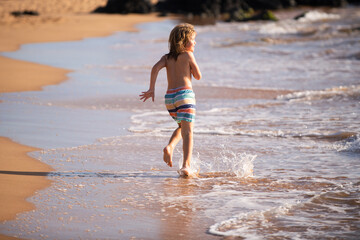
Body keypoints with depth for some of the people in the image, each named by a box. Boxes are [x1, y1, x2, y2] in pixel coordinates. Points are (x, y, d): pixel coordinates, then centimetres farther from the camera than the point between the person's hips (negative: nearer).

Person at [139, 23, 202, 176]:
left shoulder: (166, 57, 16)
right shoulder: (188, 55, 4)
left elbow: (155, 68, -2)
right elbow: (198, 76, 8)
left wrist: (151, 89, -4)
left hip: (169, 96, 5)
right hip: (184, 94, -5)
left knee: (182, 126, 27)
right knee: (188, 131, -9)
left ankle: (170, 147, 1)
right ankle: (186, 166, -22)